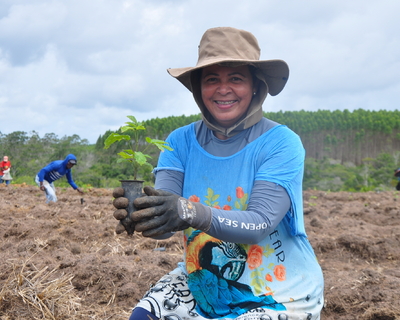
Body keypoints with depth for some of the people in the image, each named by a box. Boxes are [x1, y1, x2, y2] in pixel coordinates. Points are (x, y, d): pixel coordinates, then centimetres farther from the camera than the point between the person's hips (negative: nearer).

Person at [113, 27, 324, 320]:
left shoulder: (281, 143, -16)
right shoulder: (182, 141, -5)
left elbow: (261, 222, -26)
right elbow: (164, 218, -16)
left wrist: (192, 214, -43)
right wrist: (138, 212, -39)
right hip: (201, 284, 4)